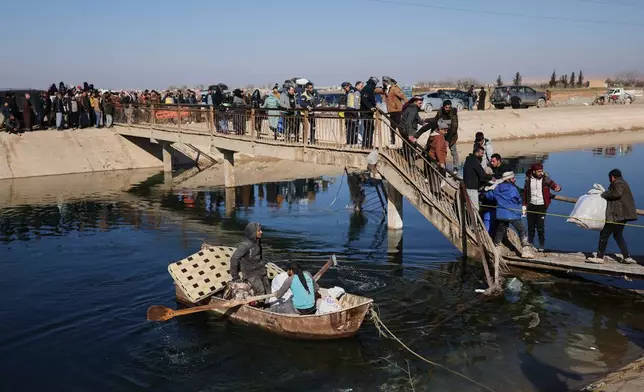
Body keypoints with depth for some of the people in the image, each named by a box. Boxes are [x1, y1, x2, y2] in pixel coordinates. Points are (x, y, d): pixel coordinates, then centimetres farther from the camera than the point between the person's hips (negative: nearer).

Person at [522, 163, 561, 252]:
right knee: (531, 227, 8)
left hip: (541, 206, -2)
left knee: (540, 227, -5)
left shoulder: (545, 178, -5)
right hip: (531, 205, 2)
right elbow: (525, 193, 9)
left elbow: (555, 186, -10)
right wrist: (524, 205, 10)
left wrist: (557, 188, -35)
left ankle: (542, 246, 8)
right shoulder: (528, 179, 1)